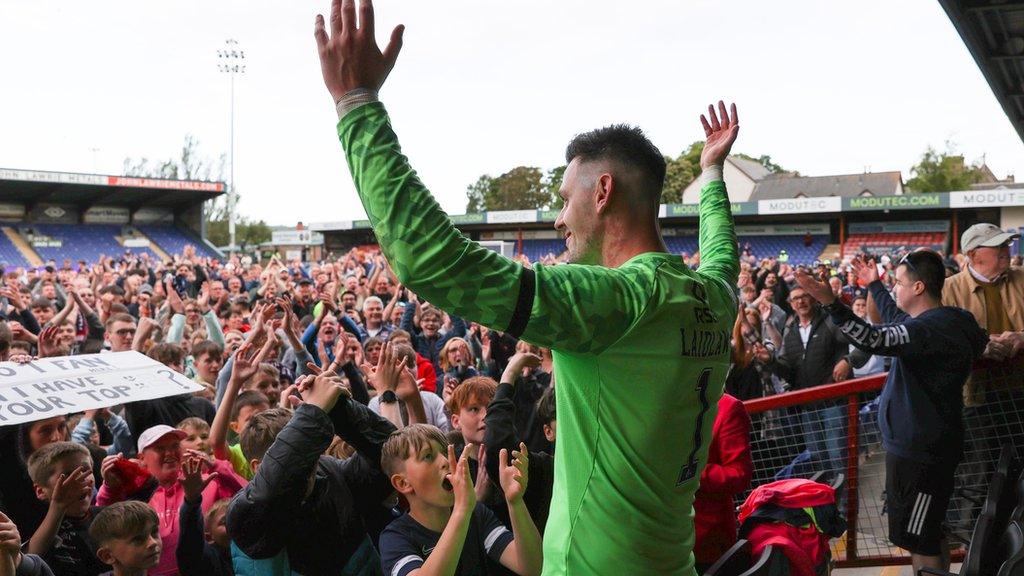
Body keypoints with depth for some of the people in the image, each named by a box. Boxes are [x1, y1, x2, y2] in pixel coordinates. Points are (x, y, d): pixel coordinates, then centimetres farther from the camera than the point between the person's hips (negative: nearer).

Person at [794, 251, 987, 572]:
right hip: (920, 445, 11)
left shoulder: (935, 327, -24)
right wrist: (874, 285, 37)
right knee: (928, 534, 22)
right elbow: (897, 322, 29)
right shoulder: (939, 320, 9)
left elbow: (876, 340, -39)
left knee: (920, 540, -1)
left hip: (919, 452, -11)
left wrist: (830, 302, -47)